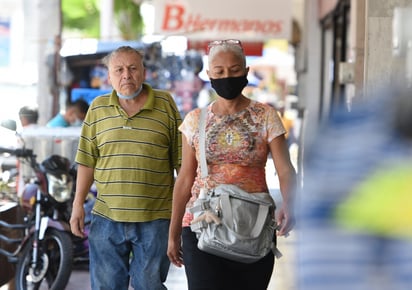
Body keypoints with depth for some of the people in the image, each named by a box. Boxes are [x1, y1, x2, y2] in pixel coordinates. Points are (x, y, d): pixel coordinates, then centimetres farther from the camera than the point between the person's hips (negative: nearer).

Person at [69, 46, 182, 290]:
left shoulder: (166, 105, 1)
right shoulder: (98, 108, 7)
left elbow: (181, 161, 2)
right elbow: (87, 161, 9)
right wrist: (78, 205, 5)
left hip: (155, 220, -2)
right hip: (106, 219, 2)